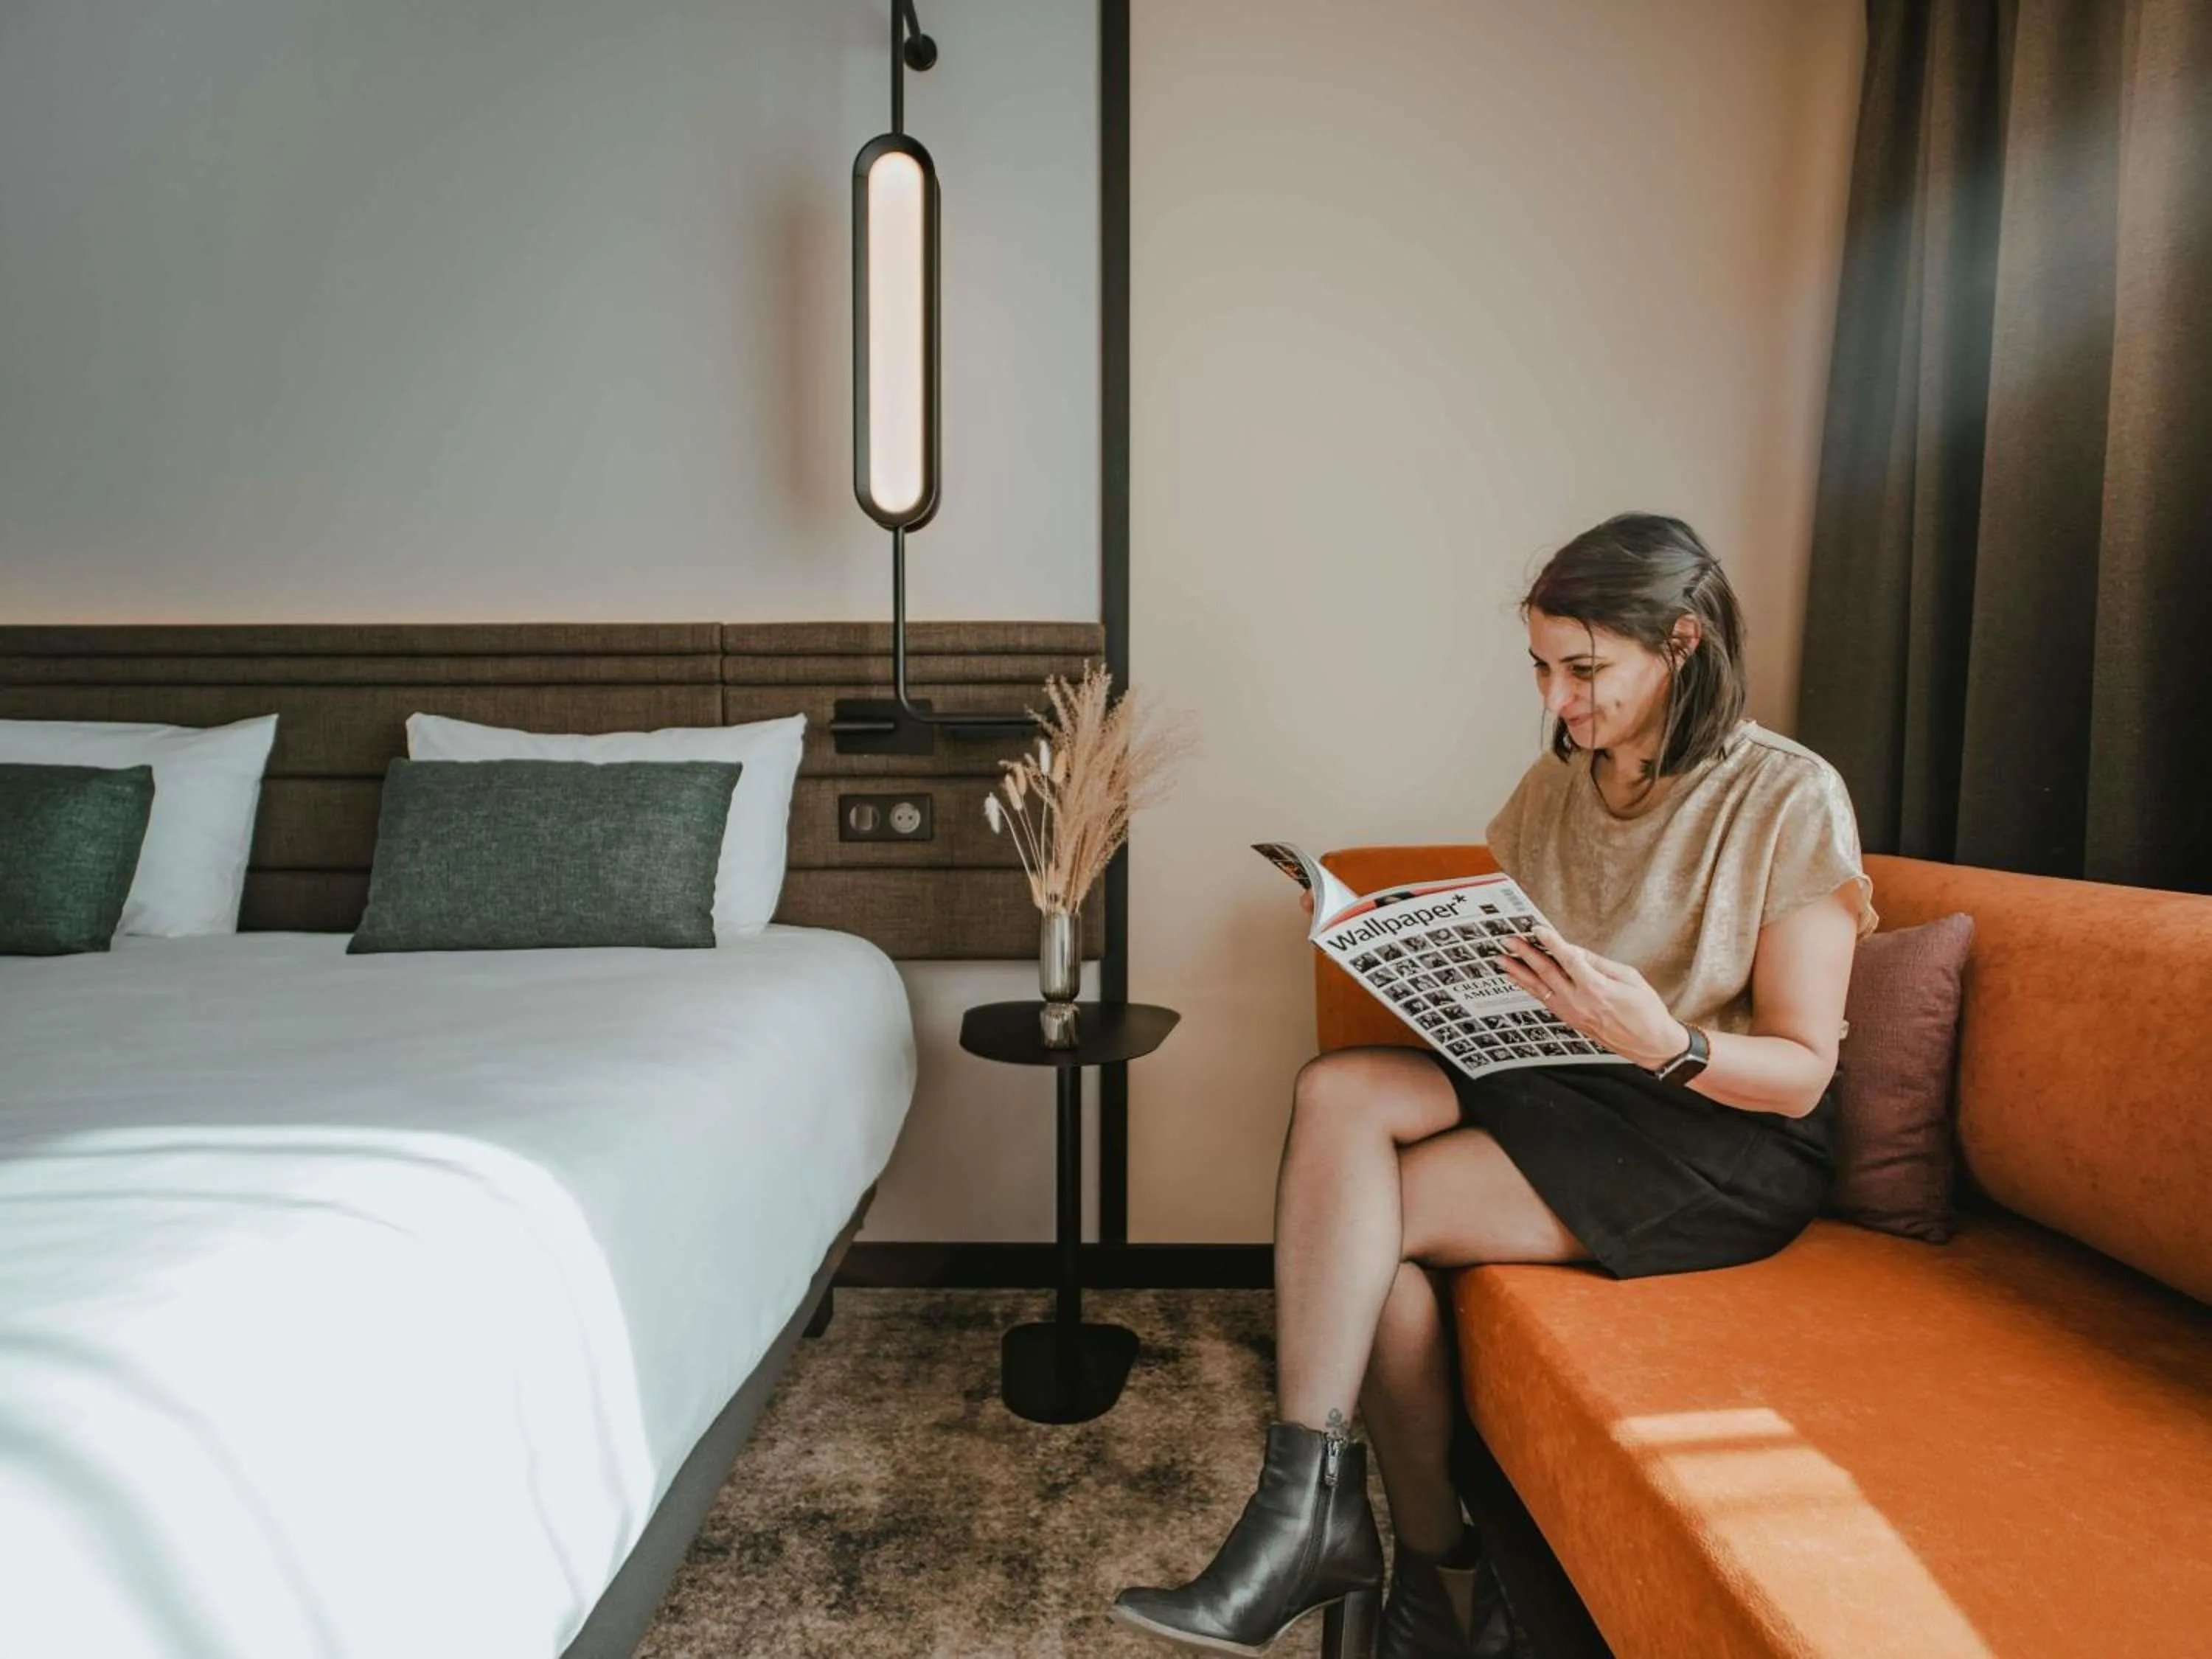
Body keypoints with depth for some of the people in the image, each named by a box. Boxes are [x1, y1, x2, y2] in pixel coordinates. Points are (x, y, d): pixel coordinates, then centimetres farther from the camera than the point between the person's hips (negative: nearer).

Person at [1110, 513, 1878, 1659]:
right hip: (1560, 1083, 6)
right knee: (1336, 1092, -25)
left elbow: (1801, 1069, -10)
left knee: (1366, 1214, -23)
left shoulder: (1789, 797, -9)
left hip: (1727, 1136, -5)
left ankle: (1429, 1566, -3)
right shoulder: (1557, 783, 8)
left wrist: (1662, 1041, -31)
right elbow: (1502, 968, 11)